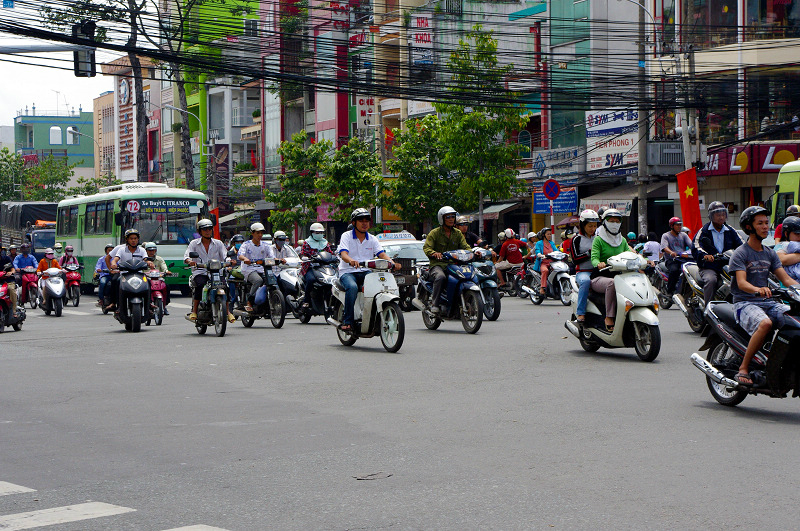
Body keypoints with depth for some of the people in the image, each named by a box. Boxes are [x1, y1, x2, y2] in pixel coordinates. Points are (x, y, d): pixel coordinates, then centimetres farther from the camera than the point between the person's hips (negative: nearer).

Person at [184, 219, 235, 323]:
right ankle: (194, 311, -26)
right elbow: (186, 256, -2)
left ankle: (227, 311, -17)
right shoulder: (194, 243, 10)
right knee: (201, 284, -35)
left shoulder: (218, 243, 15)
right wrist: (190, 261, -27)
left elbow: (225, 256, 6)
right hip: (200, 272, -1)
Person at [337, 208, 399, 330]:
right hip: (348, 272, -4)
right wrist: (351, 261, -39)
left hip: (366, 272, 4)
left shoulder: (372, 239, 15)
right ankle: (347, 320, -30)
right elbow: (343, 254, -15)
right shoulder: (346, 236, 2)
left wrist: (392, 263, -21)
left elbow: (381, 254, 1)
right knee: (352, 287, -36)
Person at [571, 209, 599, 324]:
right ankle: (580, 312, -33)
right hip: (582, 271, -4)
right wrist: (590, 253, -12)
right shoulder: (576, 239, 7)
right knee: (586, 281, -39)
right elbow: (575, 259, -3)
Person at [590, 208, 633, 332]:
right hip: (600, 277, -5)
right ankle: (609, 319, -38)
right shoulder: (598, 239, 1)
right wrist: (599, 264, -36)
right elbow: (594, 258, -12)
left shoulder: (622, 241, 19)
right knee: (612, 283, -39)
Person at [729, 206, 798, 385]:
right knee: (765, 323, -36)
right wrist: (758, 289, -39)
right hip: (745, 303, -6)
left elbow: (786, 278, 11)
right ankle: (743, 369, -25)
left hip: (768, 302, 6)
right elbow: (741, 283, -18)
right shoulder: (740, 253, -4)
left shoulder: (770, 253, 17)